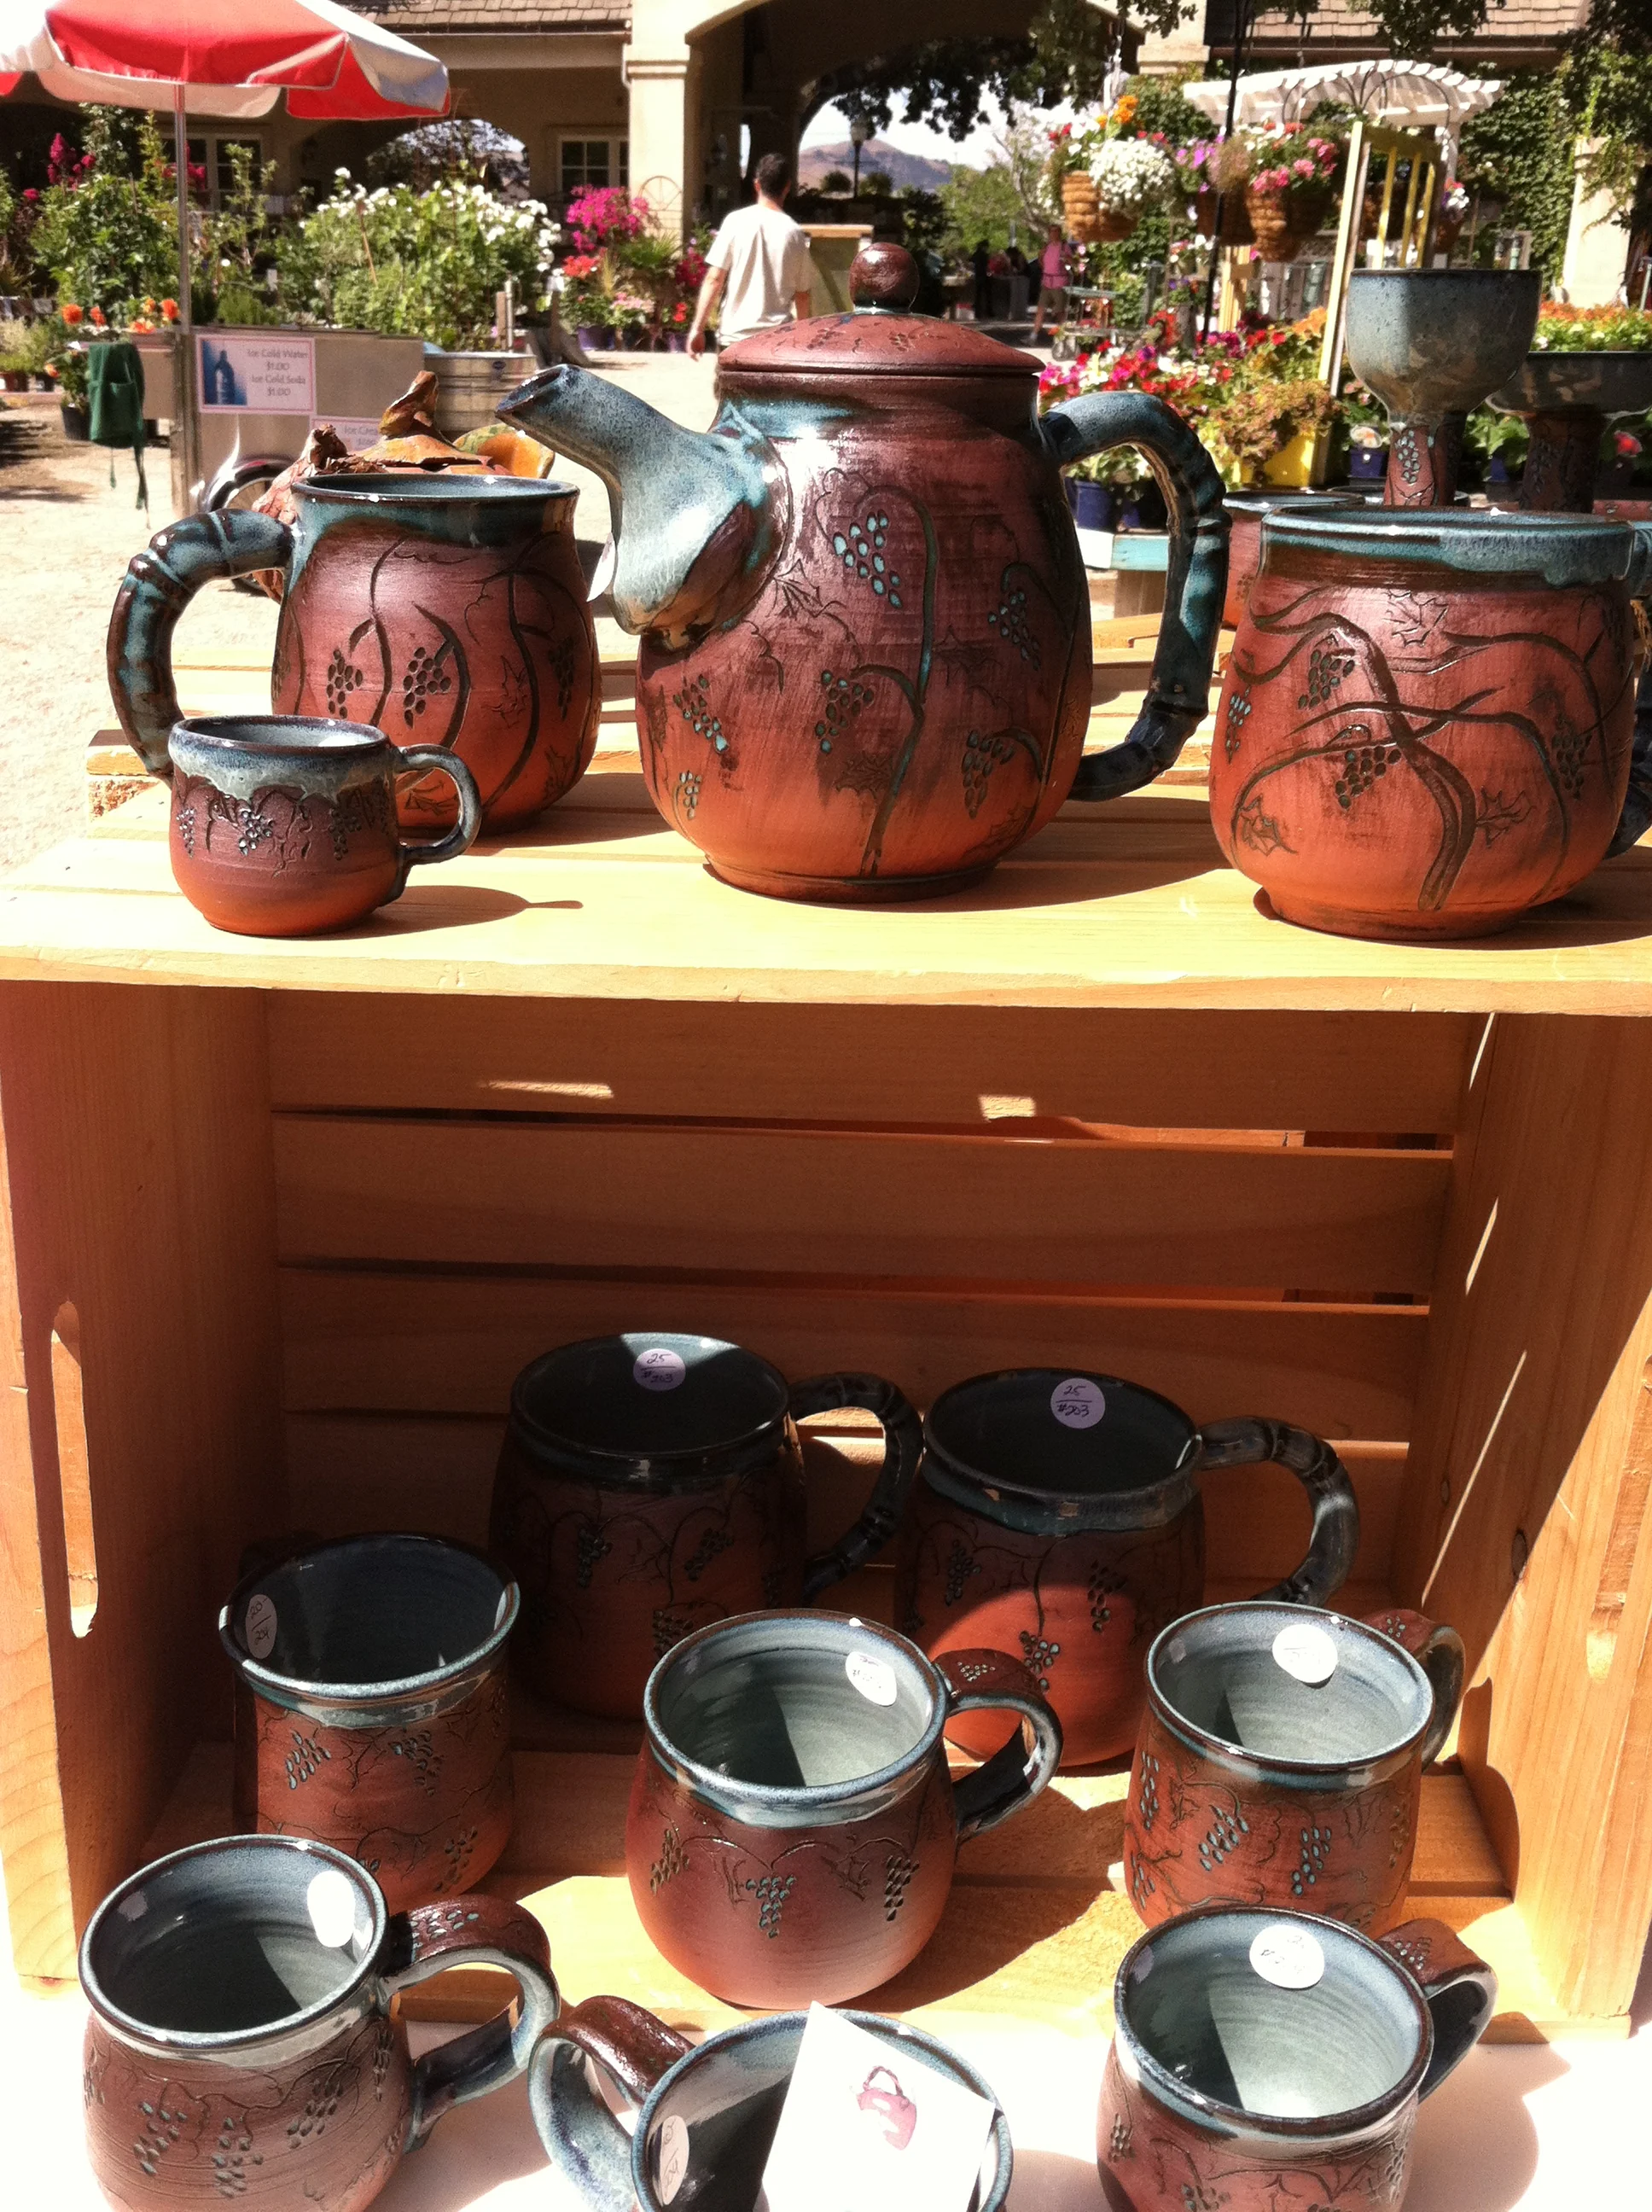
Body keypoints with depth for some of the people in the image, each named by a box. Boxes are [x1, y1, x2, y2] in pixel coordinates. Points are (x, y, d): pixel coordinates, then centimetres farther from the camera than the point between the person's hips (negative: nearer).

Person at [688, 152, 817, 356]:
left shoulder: (736, 221, -3)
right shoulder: (794, 232, 2)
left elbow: (714, 279, -6)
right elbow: (802, 294, 8)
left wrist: (698, 328, -3)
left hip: (735, 334, -1)